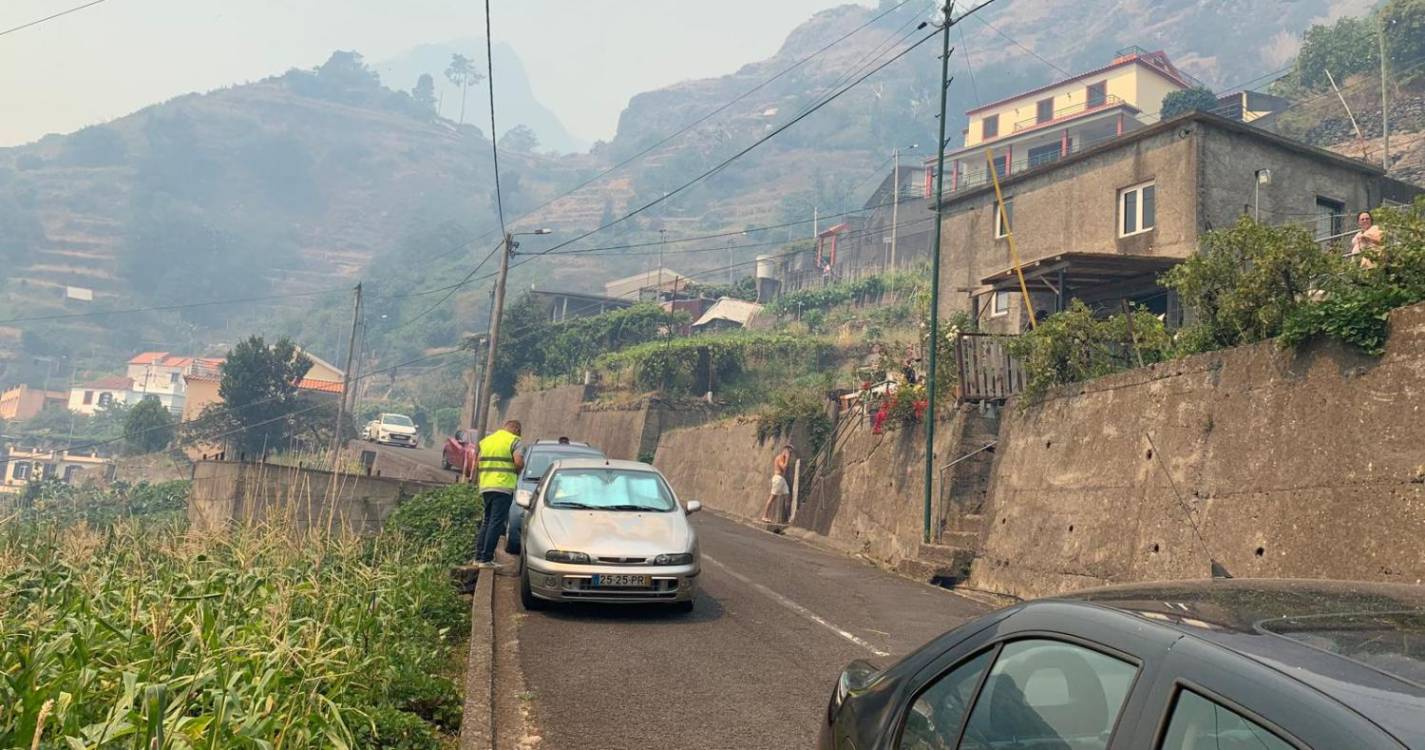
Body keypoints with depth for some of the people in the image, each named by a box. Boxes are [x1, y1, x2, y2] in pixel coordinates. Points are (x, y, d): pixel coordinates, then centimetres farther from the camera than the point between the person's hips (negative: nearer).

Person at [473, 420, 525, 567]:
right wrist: (516, 471, 4)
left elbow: (479, 463, 13)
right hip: (503, 486, -6)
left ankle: (478, 557, 16)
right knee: (496, 523, -4)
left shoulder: (486, 440, 18)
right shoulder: (513, 441, -2)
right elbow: (519, 462, -15)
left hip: (485, 487, 6)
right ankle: (486, 559, -7)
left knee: (486, 521, 16)